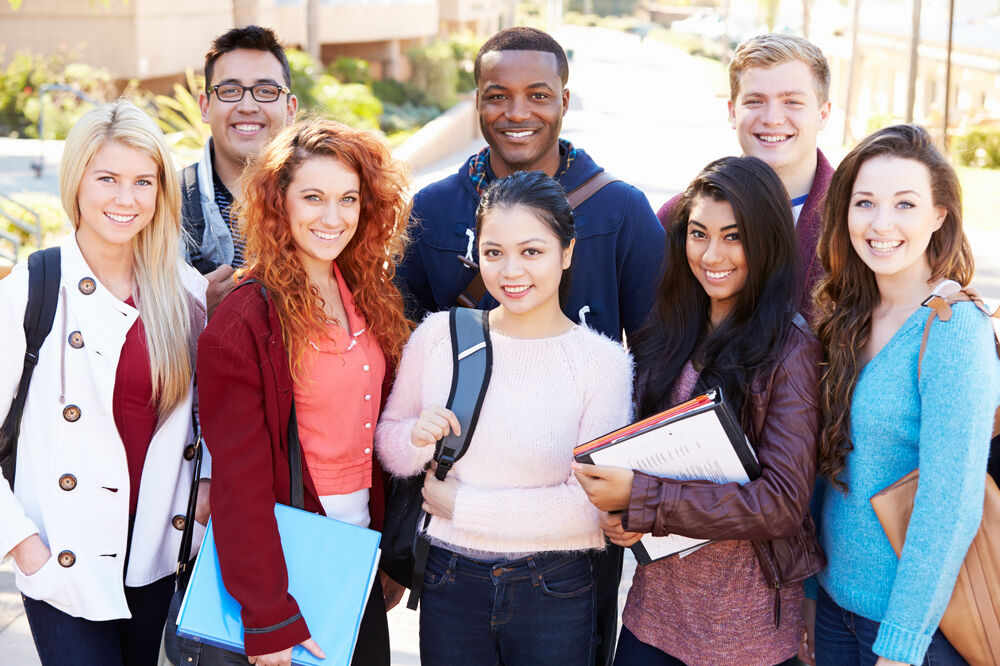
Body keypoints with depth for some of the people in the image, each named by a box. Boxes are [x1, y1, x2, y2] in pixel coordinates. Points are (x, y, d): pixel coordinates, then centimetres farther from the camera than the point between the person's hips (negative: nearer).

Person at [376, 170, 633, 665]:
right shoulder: (438, 336, -3)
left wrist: (461, 505, -12)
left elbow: (592, 508, -13)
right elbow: (385, 444, 8)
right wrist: (417, 439, -15)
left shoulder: (603, 361, -9)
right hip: (448, 584, 2)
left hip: (553, 593, -1)